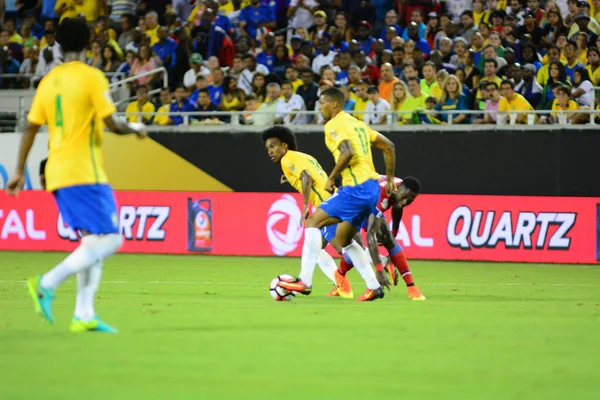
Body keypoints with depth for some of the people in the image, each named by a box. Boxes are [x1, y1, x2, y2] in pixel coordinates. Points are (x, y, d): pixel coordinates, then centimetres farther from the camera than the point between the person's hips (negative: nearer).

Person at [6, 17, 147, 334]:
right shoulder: (92, 77, -7)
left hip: (57, 174, 8)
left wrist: (19, 172, 17)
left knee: (93, 242, 13)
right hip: (84, 172, -8)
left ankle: (84, 315, 5)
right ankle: (47, 284, -19)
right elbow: (111, 124, -11)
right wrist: (135, 129, 9)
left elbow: (30, 127, 12)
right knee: (109, 240, -7)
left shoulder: (48, 81, 12)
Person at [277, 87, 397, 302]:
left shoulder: (334, 125, -6)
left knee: (313, 222, -5)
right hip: (372, 187, 9)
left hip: (356, 188, -9)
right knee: (343, 238, 19)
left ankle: (305, 281, -11)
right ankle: (374, 286, 15)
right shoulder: (357, 123, 21)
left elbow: (347, 152, -23)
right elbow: (388, 146, 22)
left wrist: (331, 178, -12)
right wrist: (389, 178, 26)